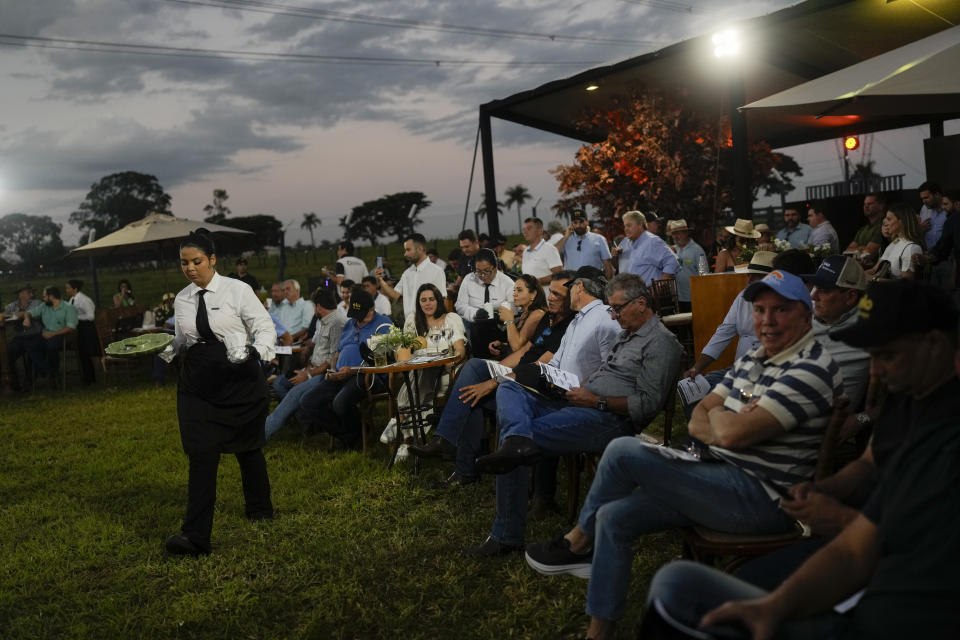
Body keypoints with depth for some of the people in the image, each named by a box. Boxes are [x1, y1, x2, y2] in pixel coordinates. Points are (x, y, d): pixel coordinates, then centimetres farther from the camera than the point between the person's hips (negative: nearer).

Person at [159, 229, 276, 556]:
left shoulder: (237, 290, -7)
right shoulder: (181, 300, 7)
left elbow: (265, 327, -6)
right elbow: (183, 341, 17)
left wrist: (255, 352, -25)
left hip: (240, 381, -3)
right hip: (198, 385, 3)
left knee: (247, 447, 15)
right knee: (201, 454, -7)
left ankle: (259, 508, 39)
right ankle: (196, 535, -5)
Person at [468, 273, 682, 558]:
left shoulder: (661, 343, -6)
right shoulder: (624, 332, 24)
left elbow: (648, 404, -14)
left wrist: (596, 401, -17)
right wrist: (576, 387, 7)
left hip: (607, 418, -10)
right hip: (583, 404, 10)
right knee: (508, 389, -10)